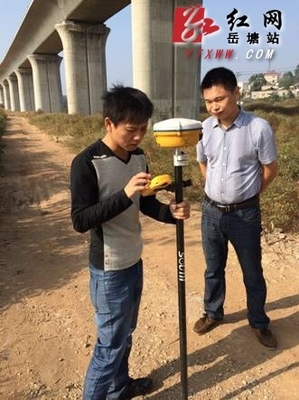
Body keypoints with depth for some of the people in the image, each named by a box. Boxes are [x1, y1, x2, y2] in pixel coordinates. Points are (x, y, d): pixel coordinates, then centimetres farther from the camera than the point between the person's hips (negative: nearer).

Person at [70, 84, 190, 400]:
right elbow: (80, 220, -22)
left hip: (134, 261, 7)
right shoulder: (86, 163, -20)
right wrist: (124, 195, -32)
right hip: (109, 269, -7)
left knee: (125, 333, 23)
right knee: (111, 342, 7)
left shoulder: (138, 157, 1)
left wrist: (171, 212, -10)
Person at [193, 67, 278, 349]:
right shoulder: (205, 128, -4)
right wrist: (218, 190, 9)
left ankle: (259, 322, 36)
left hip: (245, 214, -3)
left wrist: (245, 195, 4)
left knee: (252, 273, 14)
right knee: (213, 269, 19)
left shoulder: (259, 128, -17)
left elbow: (270, 170, -4)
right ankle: (213, 313, 41)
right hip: (211, 211, 4)